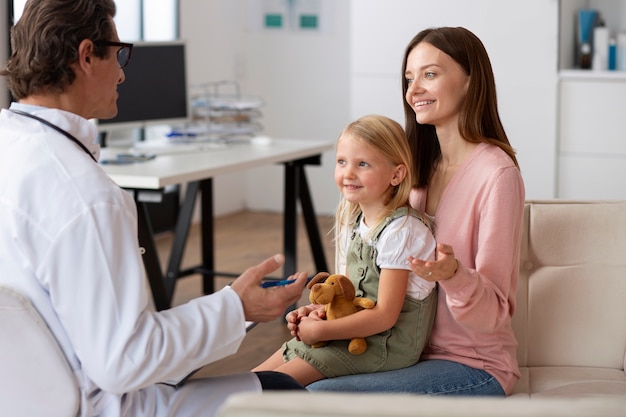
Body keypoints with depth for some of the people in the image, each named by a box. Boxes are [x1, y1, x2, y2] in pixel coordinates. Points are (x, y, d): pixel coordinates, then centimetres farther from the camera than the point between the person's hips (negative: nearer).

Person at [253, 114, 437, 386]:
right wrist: (322, 309, -3)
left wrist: (321, 330, -17)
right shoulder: (354, 222, 7)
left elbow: (384, 316, -21)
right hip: (357, 332, 9)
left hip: (388, 345, -9)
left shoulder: (400, 231, -20)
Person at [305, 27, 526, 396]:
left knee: (321, 395, -22)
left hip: (474, 366, -7)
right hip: (421, 353, 7)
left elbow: (492, 314, -17)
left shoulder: (497, 174, -17)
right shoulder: (426, 167, 6)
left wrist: (453, 274, -36)